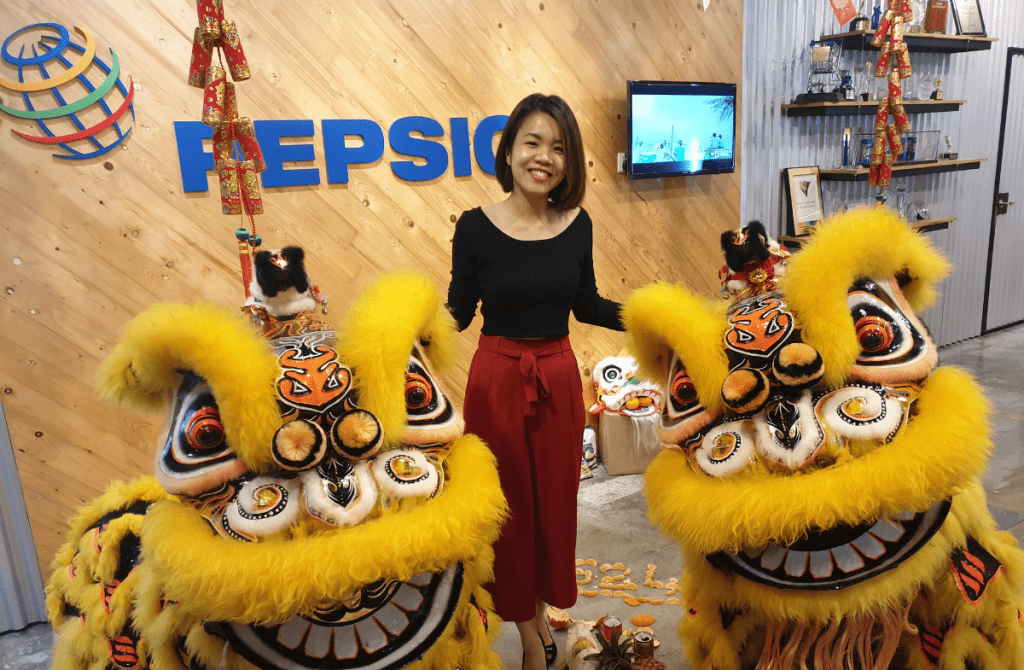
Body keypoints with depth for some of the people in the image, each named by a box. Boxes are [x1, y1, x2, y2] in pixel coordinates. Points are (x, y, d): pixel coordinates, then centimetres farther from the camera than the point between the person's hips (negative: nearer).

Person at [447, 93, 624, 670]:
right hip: (498, 379, -3)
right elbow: (458, 313, -4)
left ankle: (543, 602, 45)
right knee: (510, 501, 12)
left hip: (559, 376, 3)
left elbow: (587, 305, 8)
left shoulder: (577, 224, -2)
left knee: (555, 498, 16)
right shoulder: (476, 227, -11)